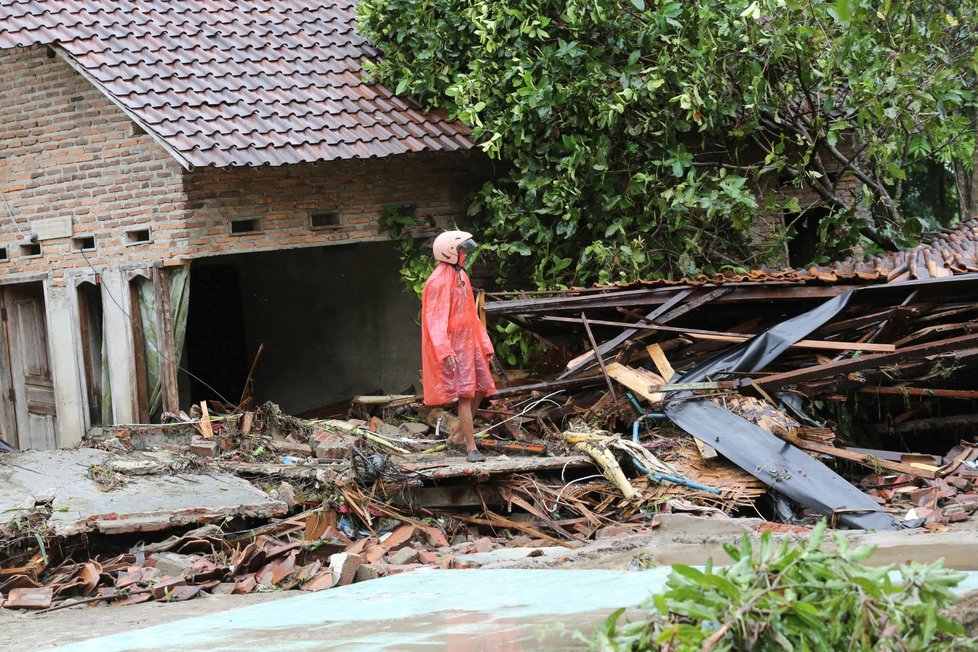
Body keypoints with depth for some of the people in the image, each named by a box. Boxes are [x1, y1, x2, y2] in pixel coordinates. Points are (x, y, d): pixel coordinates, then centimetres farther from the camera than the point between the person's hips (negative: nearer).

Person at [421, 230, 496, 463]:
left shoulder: (461, 276, 14)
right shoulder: (439, 282, -16)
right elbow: (435, 319, -25)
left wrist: (485, 345, 19)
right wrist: (444, 350, -35)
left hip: (468, 343, 9)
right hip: (453, 346, -9)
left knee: (481, 389, 10)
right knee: (465, 395, -11)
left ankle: (458, 437, 22)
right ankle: (471, 448, -9)